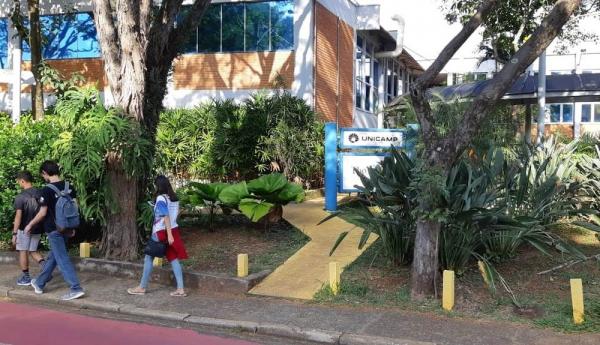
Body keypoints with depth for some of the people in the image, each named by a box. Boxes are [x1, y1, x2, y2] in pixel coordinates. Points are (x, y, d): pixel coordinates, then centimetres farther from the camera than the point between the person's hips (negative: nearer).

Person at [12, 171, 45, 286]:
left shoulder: (20, 197, -14)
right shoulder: (40, 194, 1)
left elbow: (18, 216, -18)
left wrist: (14, 233, -14)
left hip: (24, 229, -5)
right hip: (37, 229, 5)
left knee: (23, 252, 8)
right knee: (33, 251, 16)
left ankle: (26, 278, 15)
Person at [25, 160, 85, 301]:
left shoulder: (47, 190, -15)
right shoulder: (69, 187, 3)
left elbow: (42, 213, -12)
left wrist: (30, 225, 4)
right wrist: (72, 227, 17)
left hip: (54, 230, -7)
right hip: (66, 228, 7)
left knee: (63, 259, -5)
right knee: (52, 257, 19)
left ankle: (76, 289, -10)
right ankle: (39, 284, 35)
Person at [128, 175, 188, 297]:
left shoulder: (161, 198, -14)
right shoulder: (174, 198, 9)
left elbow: (166, 217, -20)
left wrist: (168, 234, -23)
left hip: (161, 232, -7)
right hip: (173, 230, 7)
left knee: (148, 258, 6)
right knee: (173, 259, 5)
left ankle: (142, 287, 15)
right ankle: (180, 289, 0)